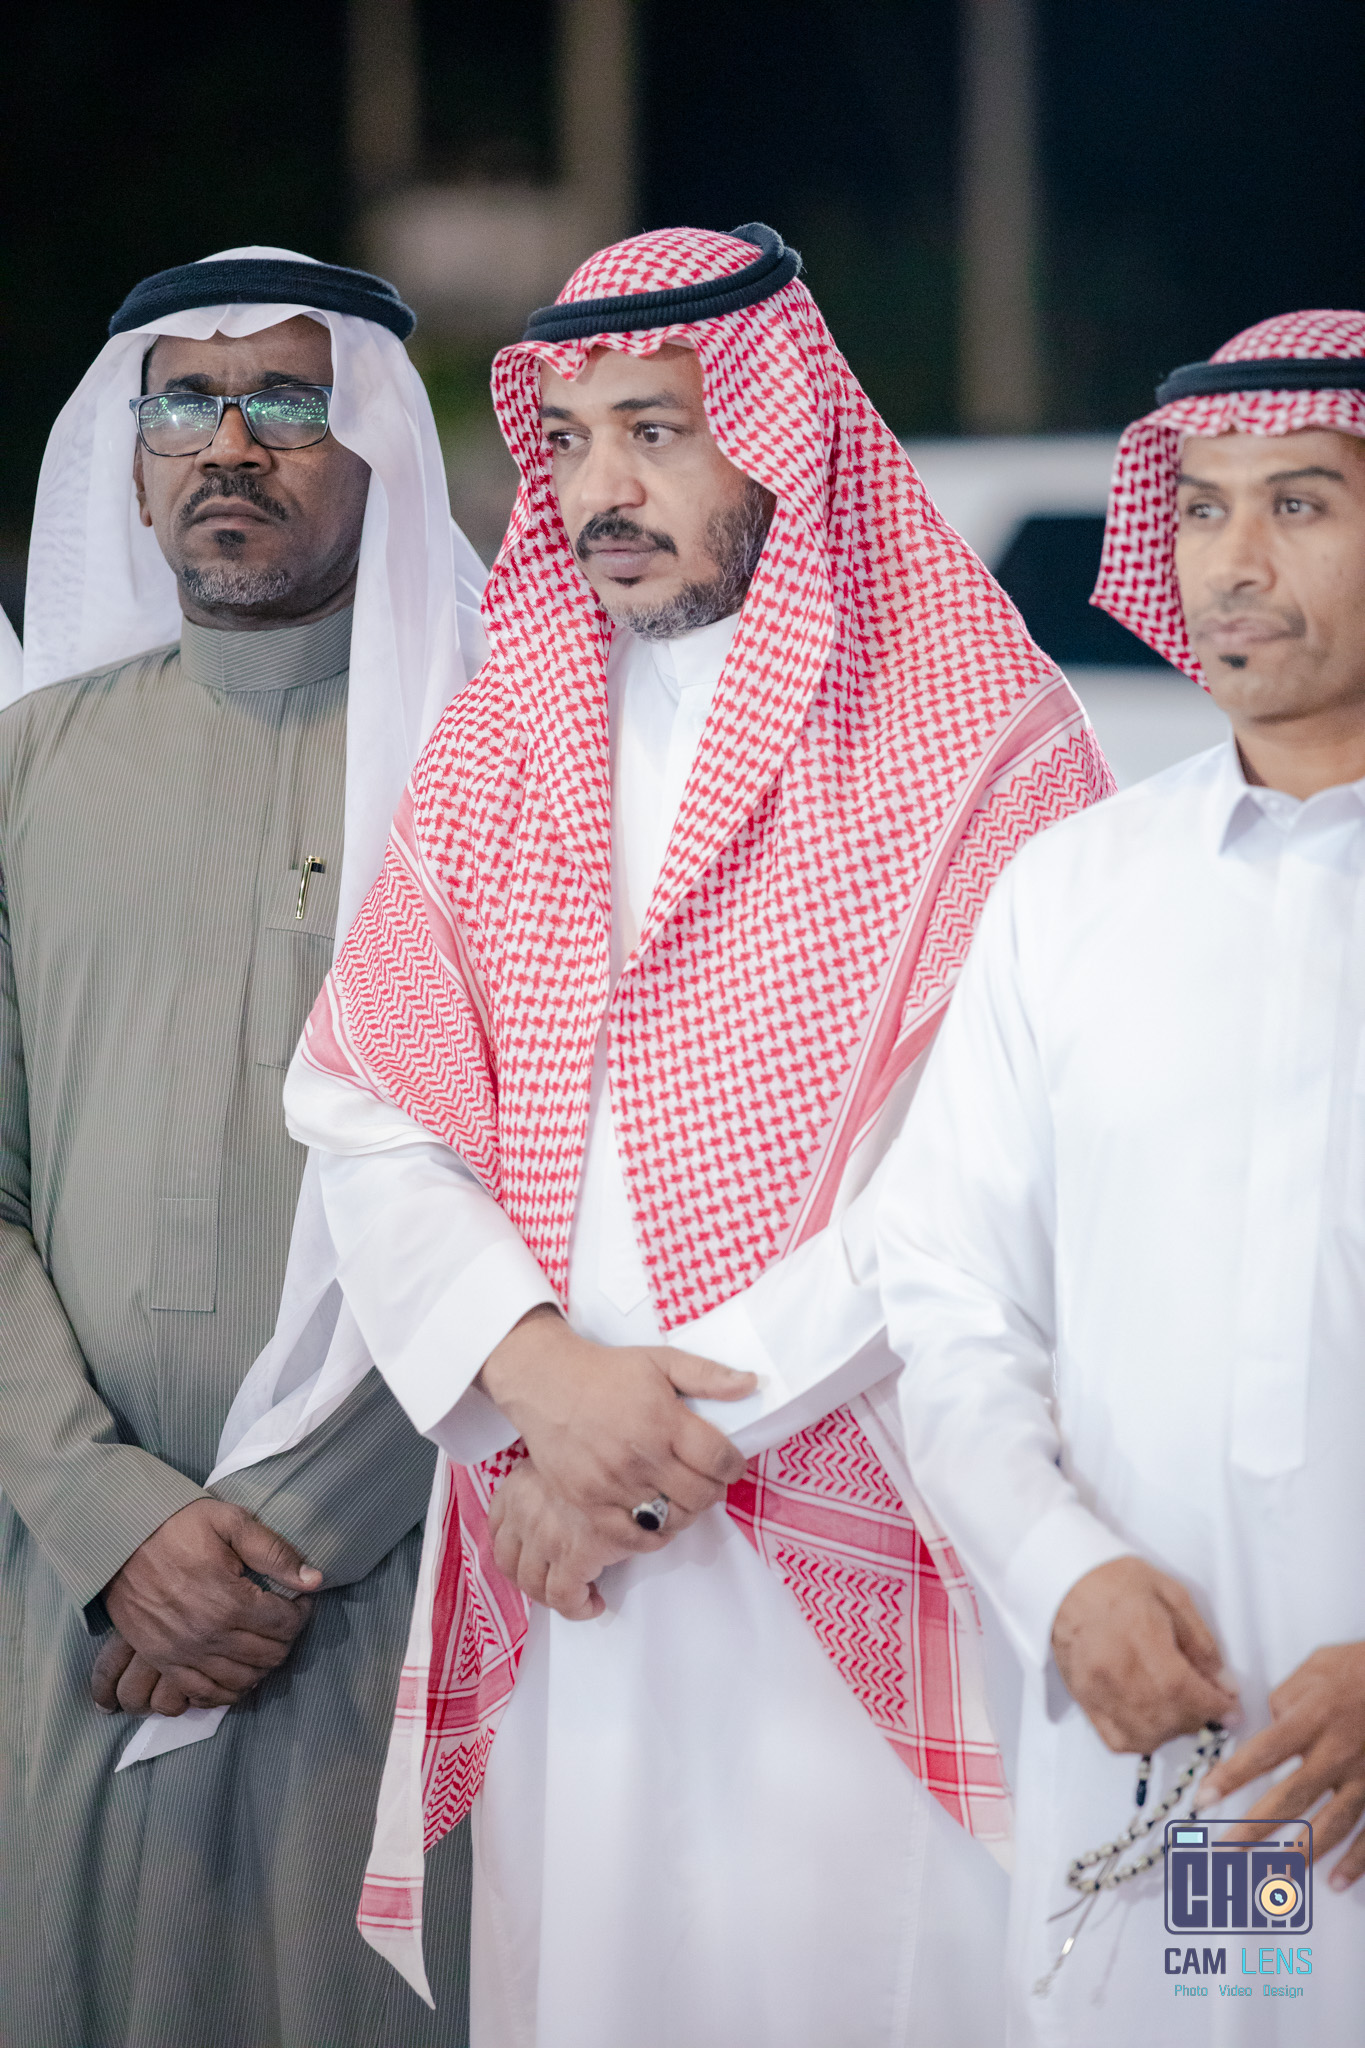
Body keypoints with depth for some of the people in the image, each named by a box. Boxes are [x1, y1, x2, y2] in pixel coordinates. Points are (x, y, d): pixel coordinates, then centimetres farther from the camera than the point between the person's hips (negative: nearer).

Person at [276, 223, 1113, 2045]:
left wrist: (679, 1445, -14)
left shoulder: (986, 745, -4)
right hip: (561, 1560, 4)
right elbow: (362, 1108, 3)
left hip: (858, 1559, -4)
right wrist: (545, 1374, -14)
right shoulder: (496, 748, 12)